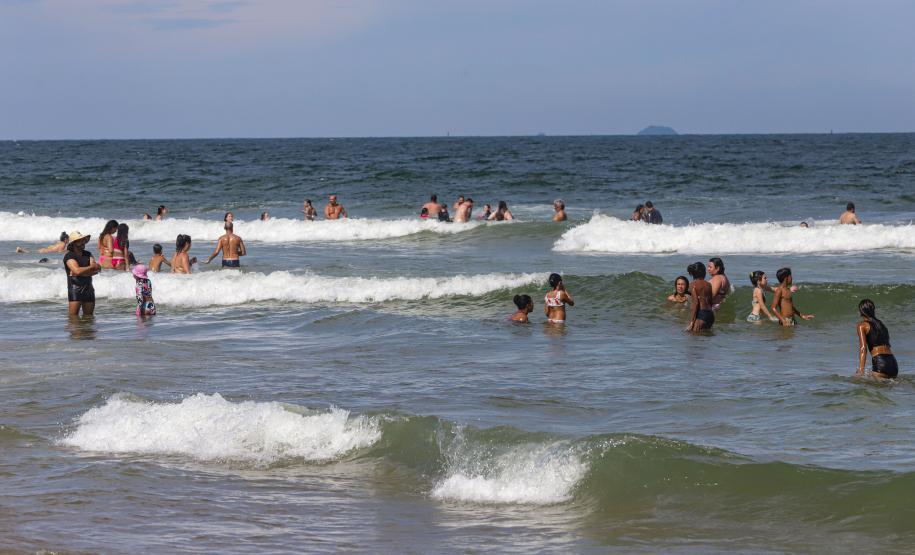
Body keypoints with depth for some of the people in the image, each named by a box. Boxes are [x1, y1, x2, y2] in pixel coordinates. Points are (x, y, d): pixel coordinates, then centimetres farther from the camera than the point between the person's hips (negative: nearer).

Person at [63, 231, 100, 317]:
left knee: (88, 316, 9)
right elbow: (77, 270, -21)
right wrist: (92, 267, -9)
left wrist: (83, 271, -16)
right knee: (73, 316, -11)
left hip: (88, 289, 6)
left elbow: (96, 270, 0)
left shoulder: (88, 254, 13)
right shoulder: (69, 256, -7)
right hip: (75, 288, -6)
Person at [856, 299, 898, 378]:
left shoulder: (862, 325, 5)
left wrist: (861, 370, -14)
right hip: (893, 363, 6)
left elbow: (863, 348, -7)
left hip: (880, 363, -6)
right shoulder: (881, 324, 25)